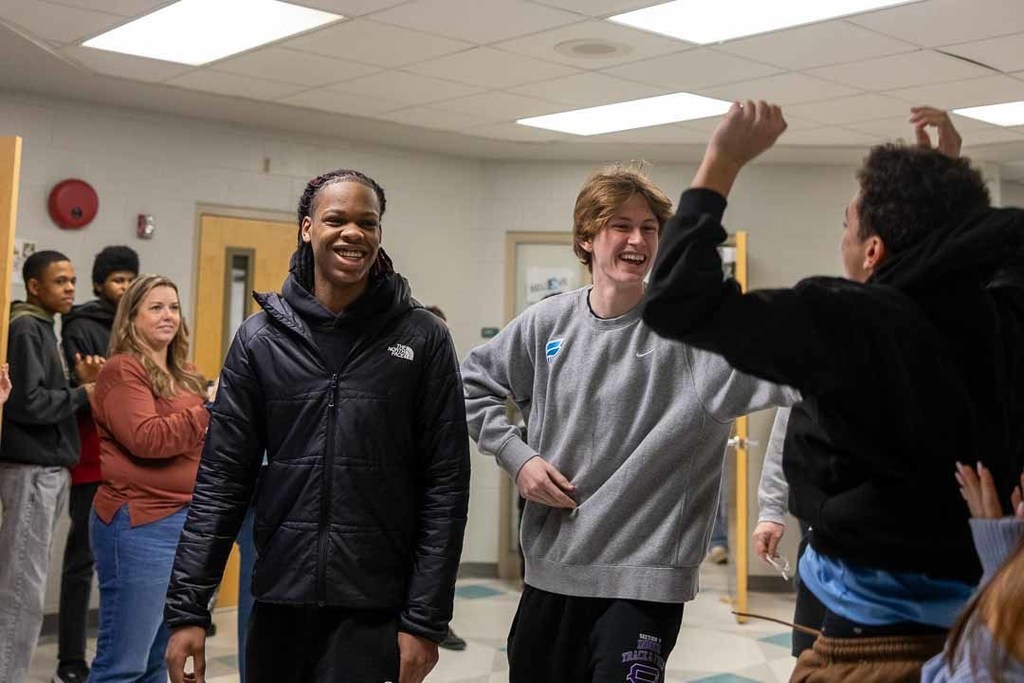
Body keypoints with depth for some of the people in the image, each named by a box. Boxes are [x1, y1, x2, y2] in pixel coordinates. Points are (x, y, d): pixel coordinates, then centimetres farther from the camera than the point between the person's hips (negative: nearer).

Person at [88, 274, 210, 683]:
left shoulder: (183, 375, 16)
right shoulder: (123, 370, -8)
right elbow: (145, 438, -21)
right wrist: (208, 413, -19)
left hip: (188, 520, 9)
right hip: (139, 524, -9)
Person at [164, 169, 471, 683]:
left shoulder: (422, 340, -4)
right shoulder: (260, 338, 2)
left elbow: (445, 486, -5)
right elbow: (222, 479, 2)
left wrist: (426, 619, -8)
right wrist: (187, 606, -3)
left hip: (374, 607, -2)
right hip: (280, 597, 3)